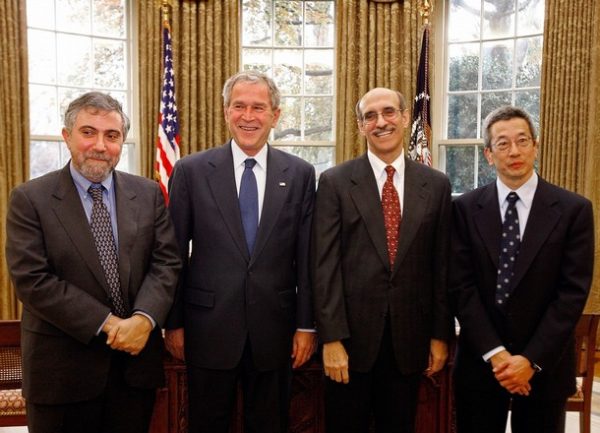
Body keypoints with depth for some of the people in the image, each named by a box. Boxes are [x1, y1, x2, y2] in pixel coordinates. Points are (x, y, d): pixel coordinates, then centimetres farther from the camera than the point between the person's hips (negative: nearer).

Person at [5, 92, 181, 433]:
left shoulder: (148, 193, 3)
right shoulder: (29, 199, -5)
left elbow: (167, 262, -1)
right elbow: (32, 280, -12)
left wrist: (144, 319, -18)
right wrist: (107, 324, -17)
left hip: (137, 359, 3)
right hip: (63, 367, -2)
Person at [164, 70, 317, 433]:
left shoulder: (300, 174, 0)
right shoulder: (191, 171, -3)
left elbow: (306, 257, 1)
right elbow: (174, 254, 0)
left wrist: (306, 325, 1)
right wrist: (174, 323, 1)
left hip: (275, 331, 1)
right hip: (209, 328, -1)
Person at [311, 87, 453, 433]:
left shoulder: (436, 185, 3)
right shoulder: (335, 182, -4)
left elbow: (441, 266, 5)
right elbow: (325, 265, -8)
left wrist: (441, 335, 5)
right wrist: (331, 338, -11)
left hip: (410, 336, 2)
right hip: (352, 334, -2)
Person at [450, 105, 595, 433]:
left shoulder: (574, 209, -3)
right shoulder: (466, 208, -1)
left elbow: (573, 292, -7)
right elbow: (461, 286, -5)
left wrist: (532, 360, -13)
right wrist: (495, 354, -11)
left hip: (544, 367, 0)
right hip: (479, 363, 1)